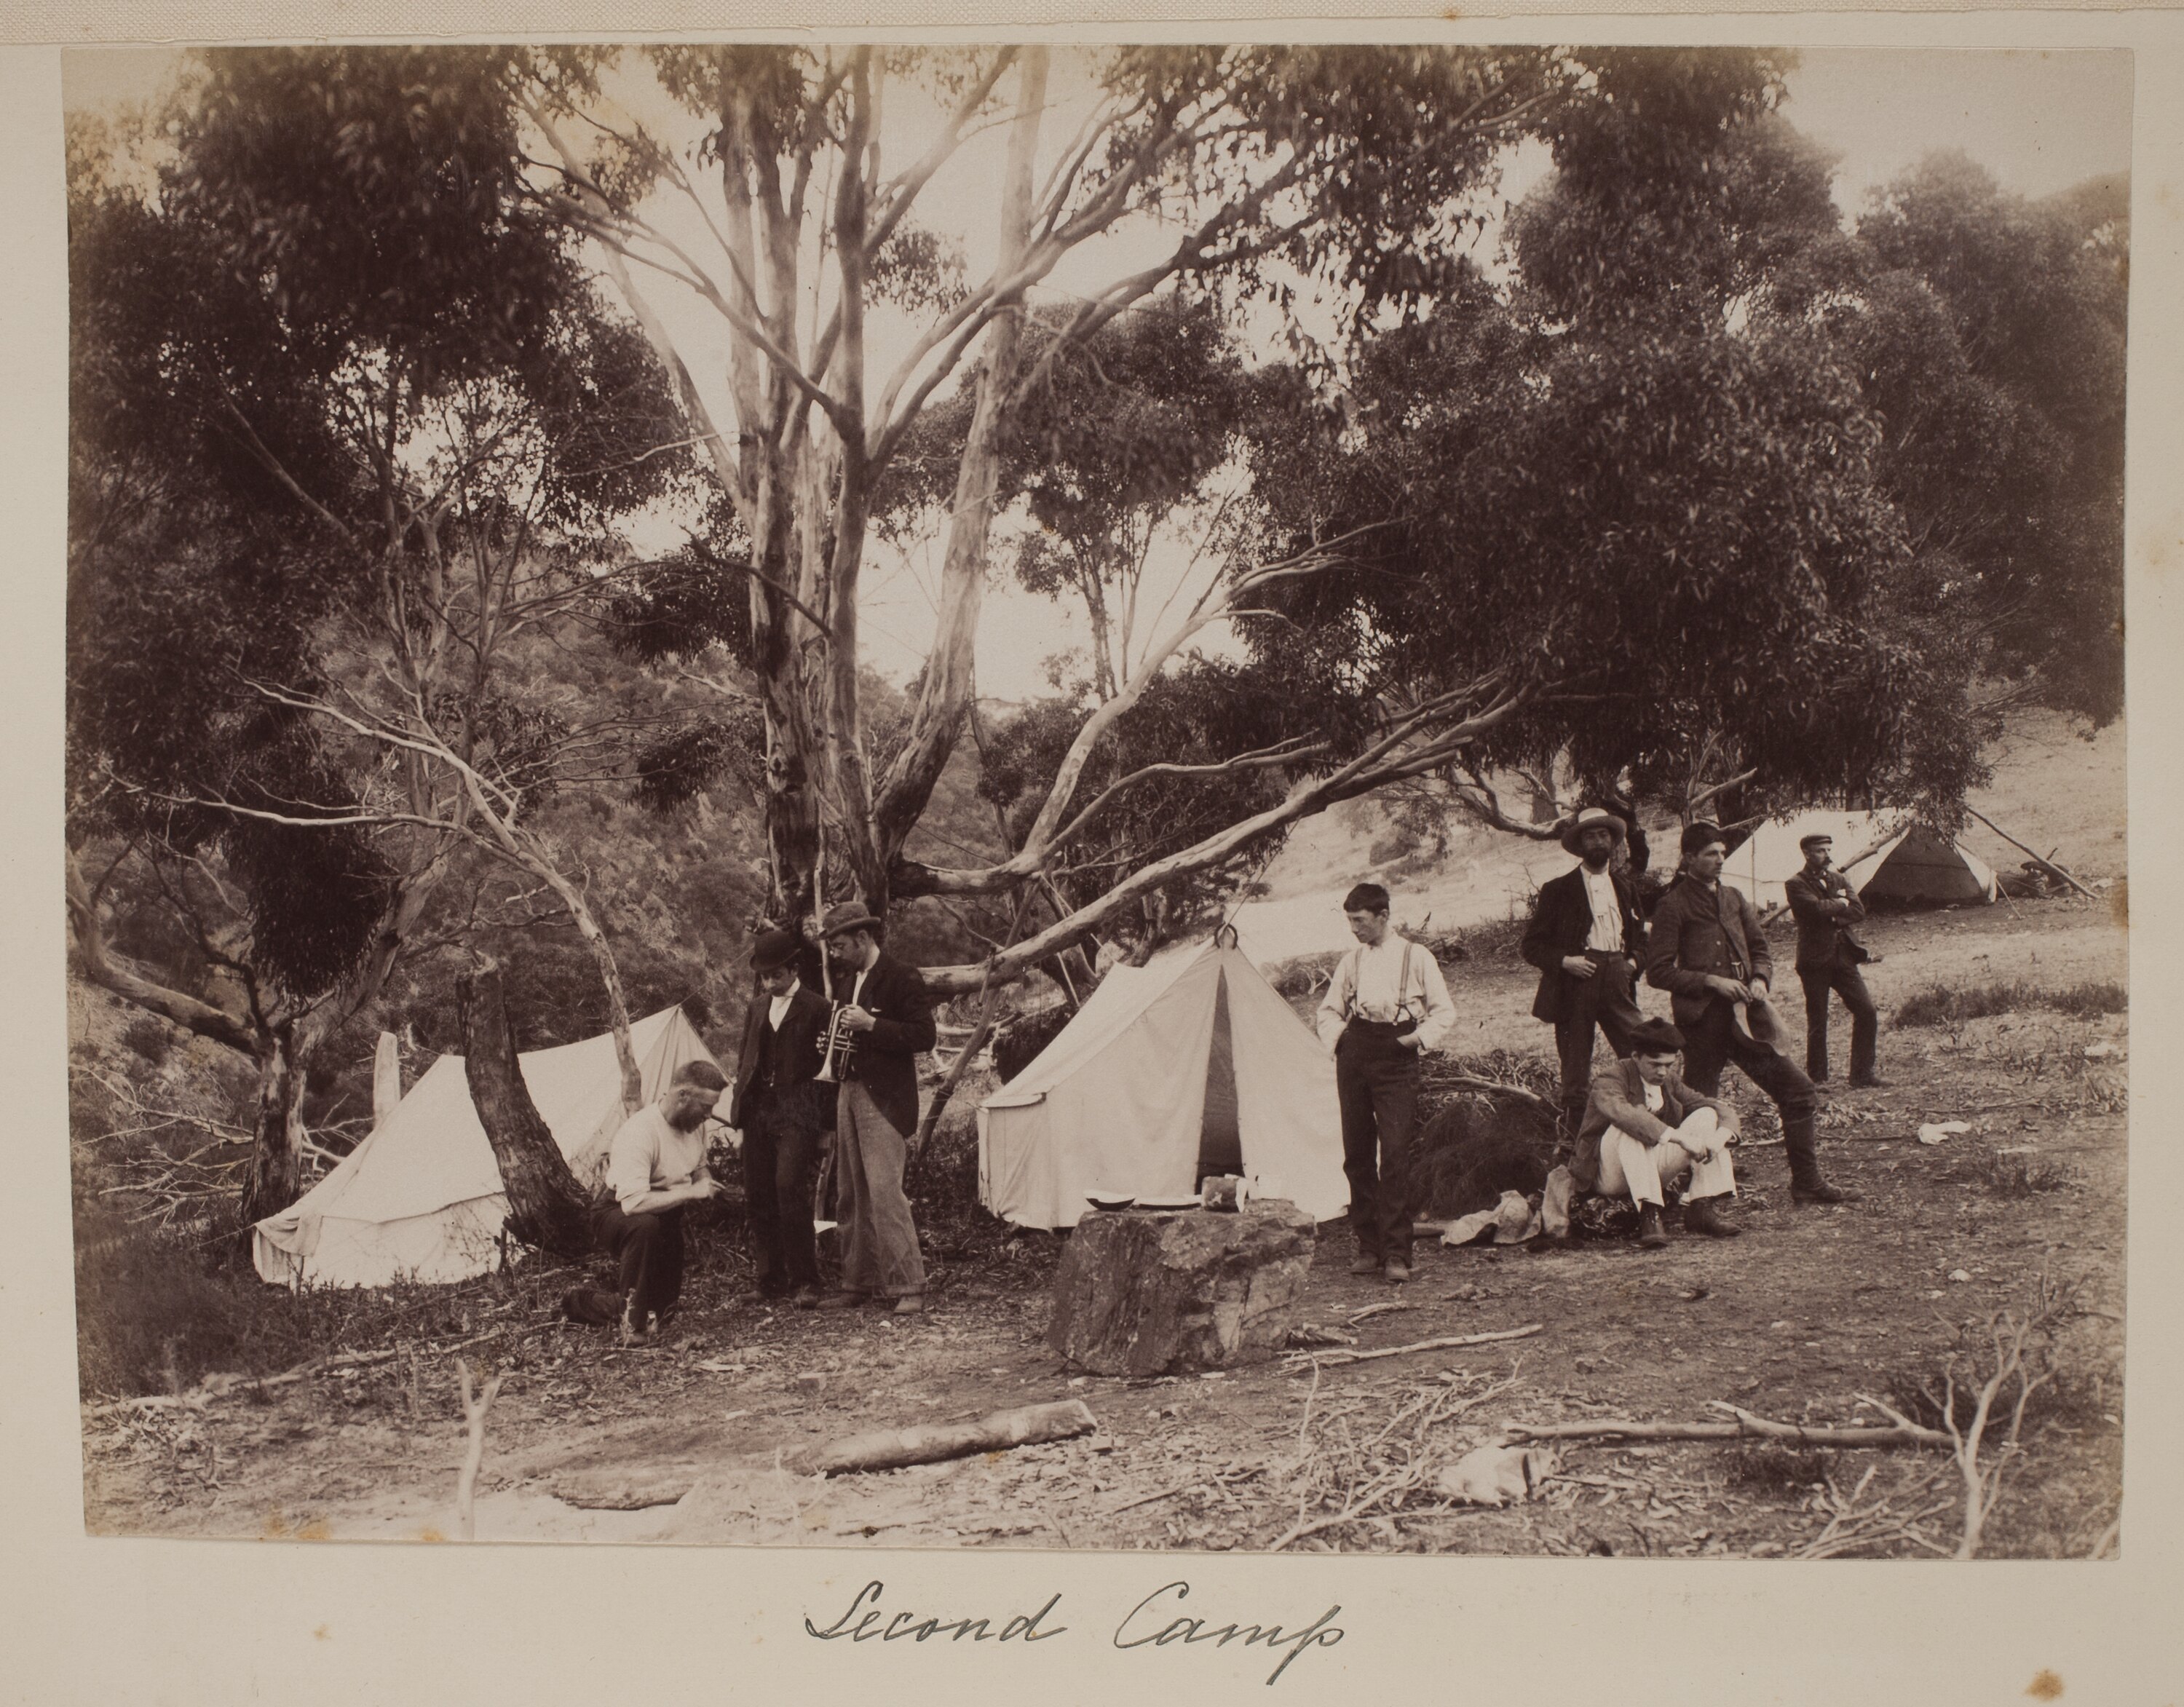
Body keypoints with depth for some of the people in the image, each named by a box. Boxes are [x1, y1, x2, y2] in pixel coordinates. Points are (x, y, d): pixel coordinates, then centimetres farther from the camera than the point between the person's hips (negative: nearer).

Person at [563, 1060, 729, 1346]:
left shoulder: (694, 1124, -5)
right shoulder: (639, 1132, -31)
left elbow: (699, 1168, 17)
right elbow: (633, 1202, -41)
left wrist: (707, 1183, -8)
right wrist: (690, 1193, -35)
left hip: (667, 1220, 8)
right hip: (616, 1214, -8)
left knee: (663, 1310, 11)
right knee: (645, 1226, -44)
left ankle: (584, 1302, 37)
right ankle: (634, 1323, -30)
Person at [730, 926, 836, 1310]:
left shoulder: (817, 1008, -2)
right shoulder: (757, 1008, 16)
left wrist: (827, 1126, -5)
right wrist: (739, 1109, 15)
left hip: (797, 1110, -6)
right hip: (758, 1109, 6)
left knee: (789, 1186, -17)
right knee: (758, 1193, 4)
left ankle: (804, 1281, -9)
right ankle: (771, 1278, 14)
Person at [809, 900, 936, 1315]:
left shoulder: (902, 978, -8)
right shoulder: (844, 980, 17)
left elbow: (924, 1036, -15)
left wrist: (870, 1024, -20)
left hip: (884, 1101, -8)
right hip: (848, 1094, 8)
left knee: (884, 1193, -13)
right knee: (850, 1195, 10)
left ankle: (909, 1286, -7)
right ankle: (857, 1282, 17)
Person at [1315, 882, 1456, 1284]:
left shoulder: (1415, 957, 5)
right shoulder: (1350, 961, 15)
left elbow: (1444, 1009, 8)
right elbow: (1330, 1008, 24)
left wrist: (1420, 1037, -7)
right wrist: (1334, 1038, 5)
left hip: (1396, 1058, -4)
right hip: (1355, 1054, 4)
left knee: (1395, 1153, -11)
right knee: (1357, 1154, 4)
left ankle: (1396, 1253, -9)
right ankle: (1368, 1246, 13)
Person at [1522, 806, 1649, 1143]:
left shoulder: (1626, 888, 18)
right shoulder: (1558, 890, 5)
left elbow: (1639, 937, 29)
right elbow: (1531, 945, 4)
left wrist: (1634, 961, 8)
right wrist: (1564, 961, -13)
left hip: (1617, 984, 3)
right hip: (1575, 987, -3)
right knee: (1576, 1079, 0)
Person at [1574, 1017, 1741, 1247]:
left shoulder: (1670, 1082, 6)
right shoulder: (1612, 1078, -14)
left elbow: (1724, 1111, 4)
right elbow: (1620, 1111, -38)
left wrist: (1719, 1137, -21)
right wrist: (1680, 1137, -43)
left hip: (1654, 1170, 6)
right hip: (1608, 1174, -6)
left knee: (1708, 1116, -8)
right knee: (1629, 1126, -35)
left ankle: (1704, 1209, -17)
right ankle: (1649, 1215, -40)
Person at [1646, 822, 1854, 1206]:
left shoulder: (1735, 899, 14)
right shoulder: (1673, 906, -4)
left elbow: (1760, 951, 23)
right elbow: (1658, 972, -8)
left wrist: (1760, 979, 2)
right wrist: (1711, 981, -15)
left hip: (1745, 1016, 6)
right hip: (1703, 1021, -6)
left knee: (1798, 1091, 2)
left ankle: (1806, 1182, 12)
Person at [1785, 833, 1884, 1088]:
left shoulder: (1839, 879, 15)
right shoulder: (1796, 885, -4)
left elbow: (1859, 911, 2)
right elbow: (1817, 908, -21)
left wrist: (1832, 917, -12)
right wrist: (1840, 903, -4)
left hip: (1843, 956, 5)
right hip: (1815, 961, -5)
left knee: (1867, 1012, -2)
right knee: (1817, 1023, 0)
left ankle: (1862, 1074, 7)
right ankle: (1817, 1079, 11)